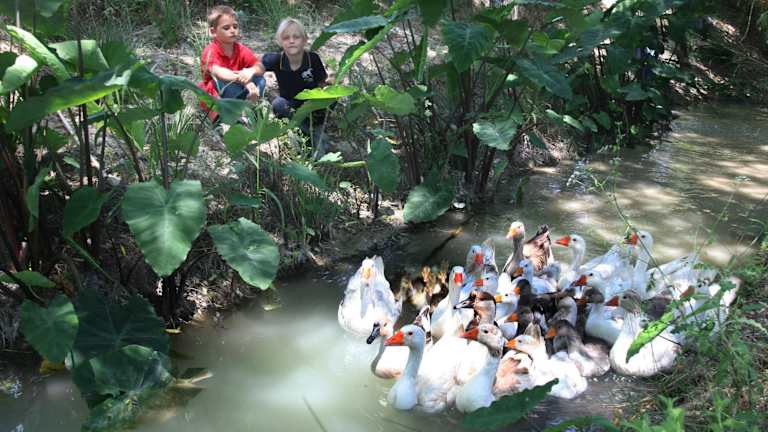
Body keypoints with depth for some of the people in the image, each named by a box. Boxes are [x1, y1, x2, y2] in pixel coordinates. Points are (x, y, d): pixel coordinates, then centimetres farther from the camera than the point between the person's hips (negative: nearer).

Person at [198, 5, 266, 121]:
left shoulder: (241, 50, -2)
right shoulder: (210, 51, -19)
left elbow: (260, 67, -14)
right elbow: (218, 72, -38)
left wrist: (251, 71, -41)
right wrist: (246, 81, -54)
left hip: (236, 97, 5)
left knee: (259, 80, -18)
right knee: (226, 82, -36)